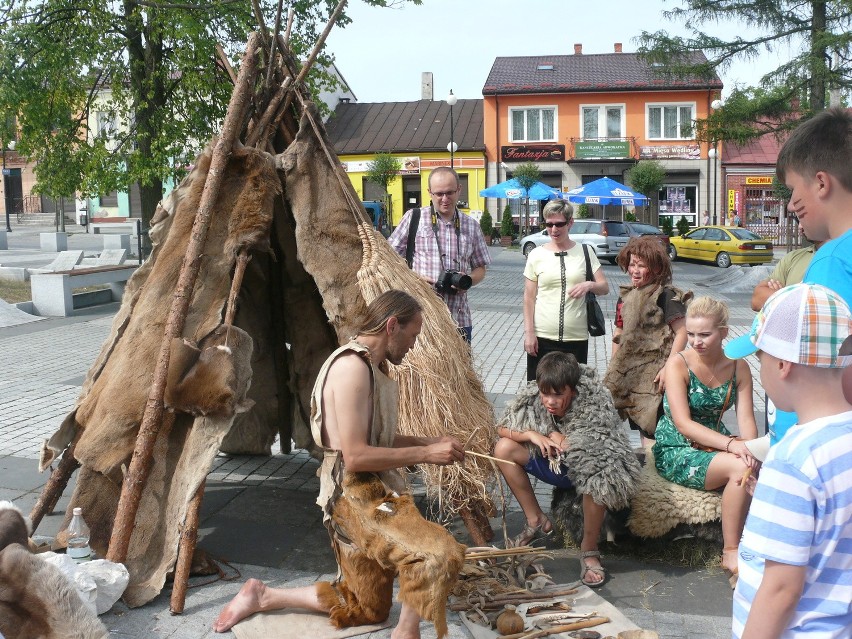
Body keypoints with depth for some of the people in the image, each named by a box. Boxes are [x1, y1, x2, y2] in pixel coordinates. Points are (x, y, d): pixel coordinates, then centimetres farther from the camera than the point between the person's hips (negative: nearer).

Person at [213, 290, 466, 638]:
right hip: (356, 495, -10)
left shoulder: (372, 366, 13)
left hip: (370, 494, 10)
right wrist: (425, 454, -18)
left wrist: (428, 441, 9)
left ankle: (262, 595, 27)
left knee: (365, 608, 19)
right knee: (439, 553, -28)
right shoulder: (352, 366, -18)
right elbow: (356, 455, -24)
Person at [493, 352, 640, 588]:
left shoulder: (595, 402, -29)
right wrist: (532, 435, -25)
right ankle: (536, 521, 4)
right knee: (503, 448, -11)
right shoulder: (532, 397, -15)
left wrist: (556, 437, -23)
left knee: (598, 475, -39)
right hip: (554, 466, 5)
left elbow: (599, 450, -36)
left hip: (584, 467, -5)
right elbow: (502, 428, -6)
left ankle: (589, 549, -15)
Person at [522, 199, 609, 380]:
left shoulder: (585, 252, 5)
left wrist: (589, 285, -17)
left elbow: (605, 287, 6)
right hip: (542, 337, 0)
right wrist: (529, 332, -4)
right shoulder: (536, 255, 3)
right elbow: (529, 298, 4)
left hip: (577, 338, 1)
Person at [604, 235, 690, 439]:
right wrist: (613, 368, 15)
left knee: (653, 431, -7)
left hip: (655, 375, -7)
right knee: (639, 427, 14)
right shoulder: (626, 296, 12)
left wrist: (669, 368, -20)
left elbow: (682, 332, -15)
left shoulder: (666, 295, -11)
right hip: (631, 374, 7)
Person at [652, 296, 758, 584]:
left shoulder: (738, 368, 2)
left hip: (715, 445, 5)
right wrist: (731, 444, -30)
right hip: (675, 451, -5)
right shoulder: (678, 364, -12)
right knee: (740, 468, -29)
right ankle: (731, 554, -14)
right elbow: (683, 423, -20)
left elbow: (746, 419, -4)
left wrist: (749, 448, -27)